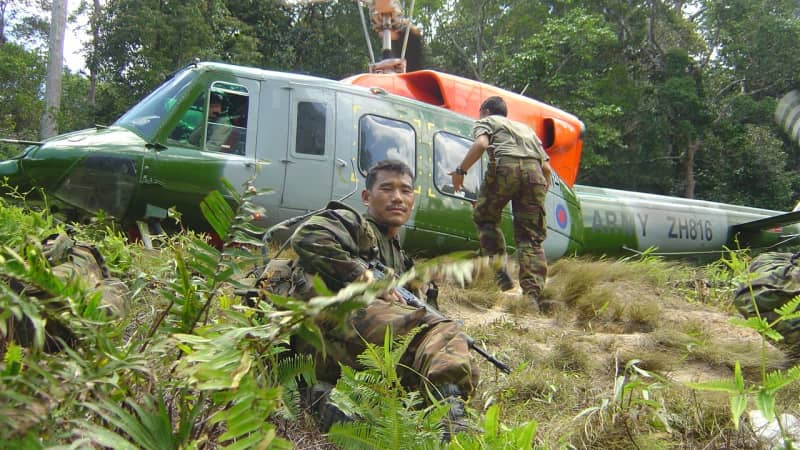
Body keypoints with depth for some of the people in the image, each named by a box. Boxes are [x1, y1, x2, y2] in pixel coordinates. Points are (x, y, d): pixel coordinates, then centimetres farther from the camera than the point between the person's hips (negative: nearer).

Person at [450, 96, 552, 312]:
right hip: (534, 171, 4)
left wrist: (460, 170, 4)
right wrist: (543, 189, 36)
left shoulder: (486, 122, 25)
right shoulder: (526, 128, 39)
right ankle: (533, 297, -6)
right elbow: (546, 167, 26)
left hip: (505, 166, -4)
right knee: (530, 236, 4)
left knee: (484, 217, 16)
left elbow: (481, 144, -1)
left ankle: (501, 275, 3)